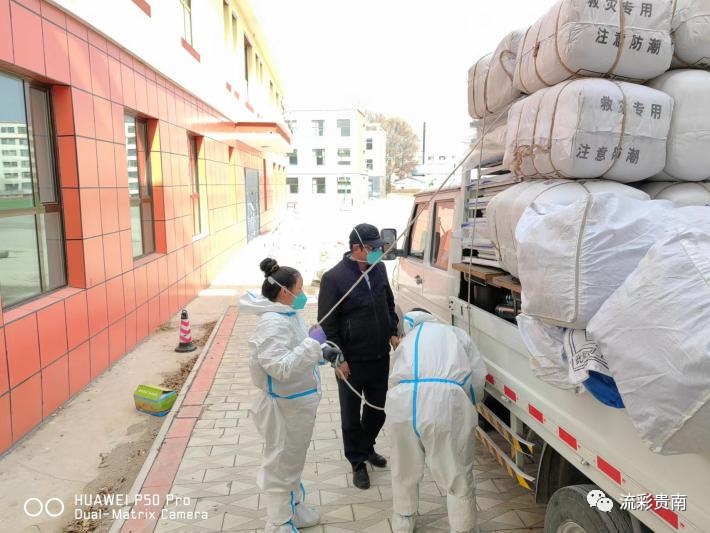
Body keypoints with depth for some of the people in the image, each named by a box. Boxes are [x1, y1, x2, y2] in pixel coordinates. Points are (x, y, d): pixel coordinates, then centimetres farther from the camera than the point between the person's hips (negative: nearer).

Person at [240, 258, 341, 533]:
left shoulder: (289, 315, 3)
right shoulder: (272, 322, -27)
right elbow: (282, 367, -35)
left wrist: (322, 351, 0)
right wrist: (312, 345, -31)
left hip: (297, 404, 10)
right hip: (283, 407, -10)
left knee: (292, 462, 26)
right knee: (280, 466, 9)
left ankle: (294, 510, 46)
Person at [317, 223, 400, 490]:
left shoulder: (379, 270, 1)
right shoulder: (334, 278, -17)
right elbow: (327, 322, -13)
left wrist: (393, 333, 8)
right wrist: (338, 358, -14)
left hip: (380, 357, 6)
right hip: (351, 361, -5)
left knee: (378, 408, 20)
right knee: (351, 415, 11)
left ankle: (367, 447, 45)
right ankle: (358, 462, 30)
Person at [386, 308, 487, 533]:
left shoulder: (405, 341, 34)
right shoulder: (456, 333, 30)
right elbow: (478, 379, 21)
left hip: (403, 401, 3)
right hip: (446, 400, -2)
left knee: (404, 473, 26)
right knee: (458, 478, 16)